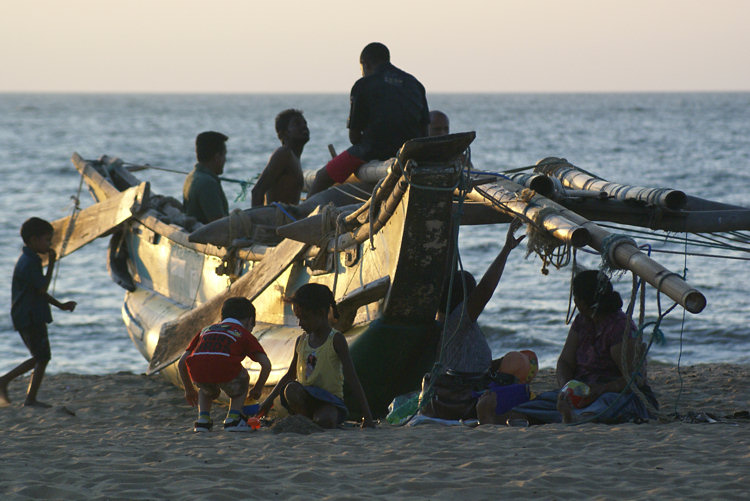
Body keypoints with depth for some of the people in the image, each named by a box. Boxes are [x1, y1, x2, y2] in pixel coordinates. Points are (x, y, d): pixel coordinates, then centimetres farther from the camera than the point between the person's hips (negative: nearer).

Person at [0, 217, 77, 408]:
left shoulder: (29, 260, 16)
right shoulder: (29, 263, -17)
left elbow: (39, 291, 22)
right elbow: (43, 288, -18)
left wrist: (60, 305, 21)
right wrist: (51, 263, -13)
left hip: (27, 318, 10)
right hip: (31, 318, -10)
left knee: (39, 358, 16)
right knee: (42, 358, -4)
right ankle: (31, 398, 1)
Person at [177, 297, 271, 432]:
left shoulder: (206, 330, 37)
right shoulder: (245, 334, 27)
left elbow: (181, 362, 32)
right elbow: (266, 364, 14)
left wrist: (189, 390, 46)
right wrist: (257, 389, 30)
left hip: (197, 372, 4)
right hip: (224, 370, -4)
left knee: (207, 390, 39)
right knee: (242, 378, 31)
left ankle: (202, 419, 18)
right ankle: (233, 418, 16)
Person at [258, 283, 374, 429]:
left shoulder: (336, 340, -5)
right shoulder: (301, 341, 12)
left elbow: (352, 379, -9)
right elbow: (290, 375, 27)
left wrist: (367, 415, -13)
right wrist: (269, 399, 25)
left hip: (330, 401, -4)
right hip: (305, 399, 4)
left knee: (325, 421, -38)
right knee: (291, 388, -31)